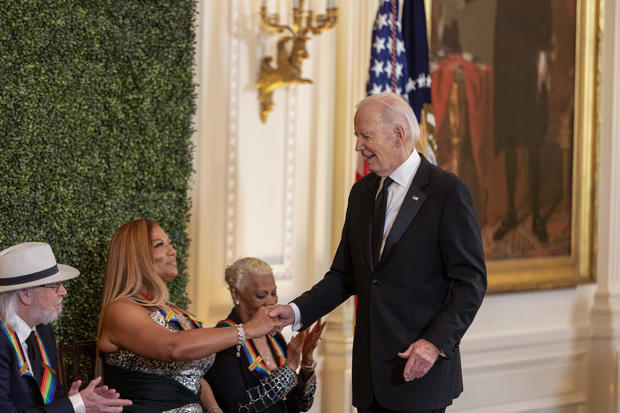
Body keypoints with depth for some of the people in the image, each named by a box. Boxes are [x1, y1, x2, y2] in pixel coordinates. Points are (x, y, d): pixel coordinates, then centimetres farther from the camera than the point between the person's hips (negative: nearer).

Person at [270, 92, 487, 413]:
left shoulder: (447, 192, -8)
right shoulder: (362, 192, 13)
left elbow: (470, 281, -10)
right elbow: (345, 275, 15)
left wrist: (436, 342, -19)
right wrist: (298, 311, 1)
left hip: (419, 368, -6)